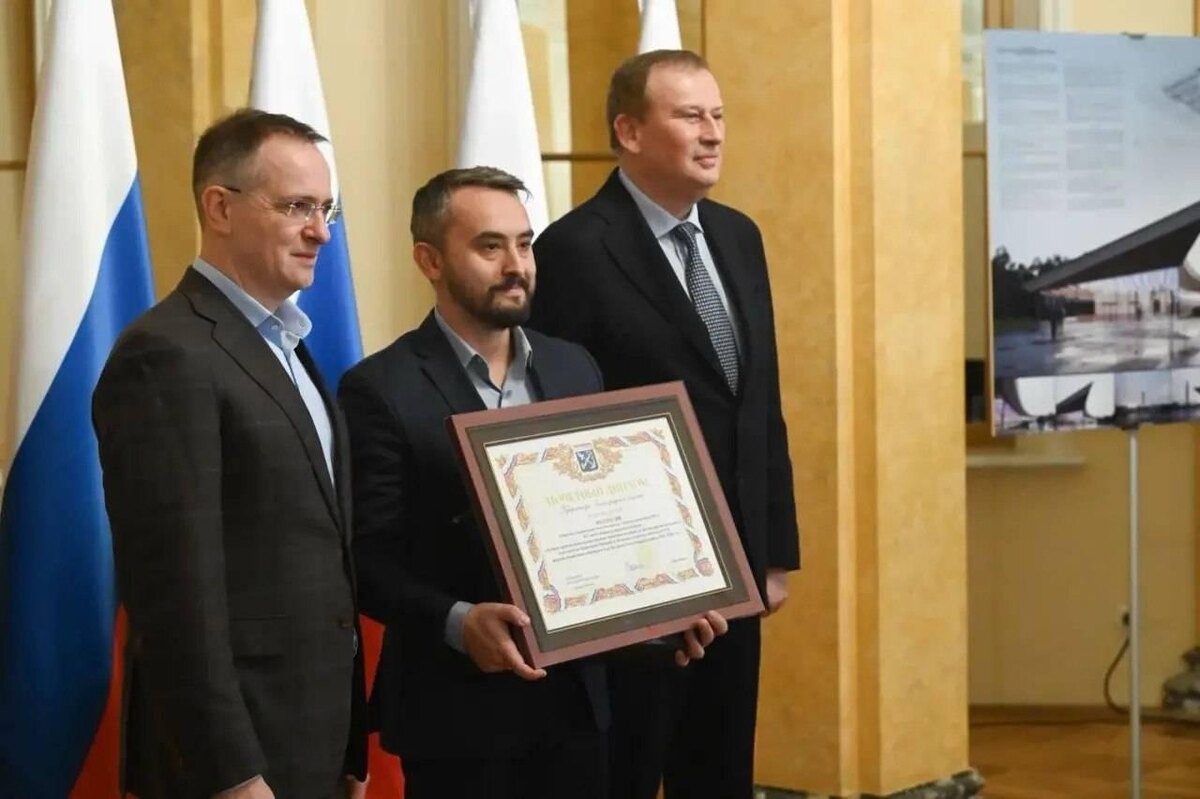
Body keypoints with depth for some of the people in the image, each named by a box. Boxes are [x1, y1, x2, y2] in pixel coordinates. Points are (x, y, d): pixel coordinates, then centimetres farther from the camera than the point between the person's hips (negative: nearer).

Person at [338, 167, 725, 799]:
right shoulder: (381, 389, -8)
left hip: (575, 695, 5)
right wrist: (459, 622, -26)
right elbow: (368, 558, -12)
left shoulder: (573, 368, 10)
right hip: (457, 707, -5)